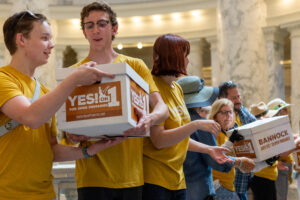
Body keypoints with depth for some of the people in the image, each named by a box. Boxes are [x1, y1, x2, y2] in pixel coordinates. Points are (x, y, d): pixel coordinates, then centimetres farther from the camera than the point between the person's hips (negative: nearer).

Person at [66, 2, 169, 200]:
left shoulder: (135, 66, 7)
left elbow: (161, 107, -2)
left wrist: (150, 119, -24)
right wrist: (73, 135, -17)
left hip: (132, 174, 1)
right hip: (92, 175, -1)